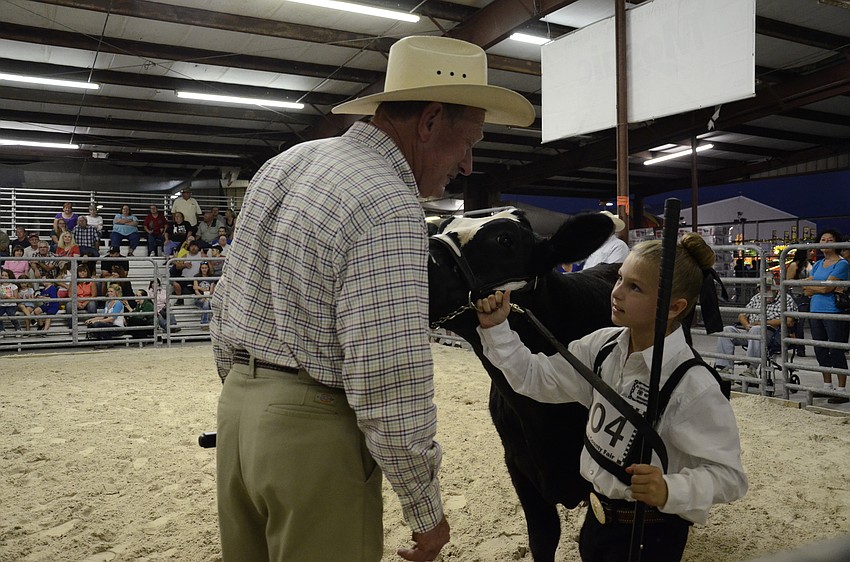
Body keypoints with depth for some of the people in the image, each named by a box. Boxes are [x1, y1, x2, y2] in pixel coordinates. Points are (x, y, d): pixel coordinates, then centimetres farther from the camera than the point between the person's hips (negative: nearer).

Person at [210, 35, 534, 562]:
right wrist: (428, 512, -11)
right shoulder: (391, 210, -21)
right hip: (314, 431, -8)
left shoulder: (284, 163, 7)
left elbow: (226, 302, 13)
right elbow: (391, 385, -23)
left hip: (238, 404, 9)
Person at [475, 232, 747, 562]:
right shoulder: (604, 346, -7)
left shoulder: (693, 386, -25)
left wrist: (670, 490, -37)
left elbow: (728, 475, -21)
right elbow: (536, 378, -2)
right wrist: (496, 328, -12)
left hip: (650, 534, -5)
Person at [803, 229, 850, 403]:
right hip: (816, 311, 7)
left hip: (834, 312, -7)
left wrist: (812, 287, 3)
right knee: (820, 350, 13)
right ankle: (827, 387, 24)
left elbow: (826, 287, -15)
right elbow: (806, 289, 8)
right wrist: (822, 288, -7)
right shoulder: (817, 264, 15)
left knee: (836, 351, -4)